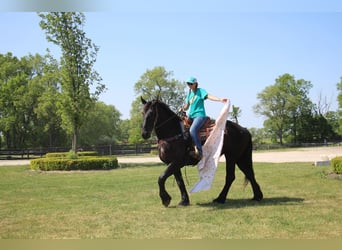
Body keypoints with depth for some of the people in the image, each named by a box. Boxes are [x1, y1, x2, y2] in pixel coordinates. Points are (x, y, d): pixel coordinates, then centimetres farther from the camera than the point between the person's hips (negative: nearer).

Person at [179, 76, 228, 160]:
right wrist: (182, 108, 2)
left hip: (199, 115, -8)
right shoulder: (190, 93, 20)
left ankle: (199, 151, -30)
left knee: (192, 130, -31)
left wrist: (220, 99, -31)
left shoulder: (200, 91, 0)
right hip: (190, 115, 8)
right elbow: (187, 105, 26)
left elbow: (208, 96, -15)